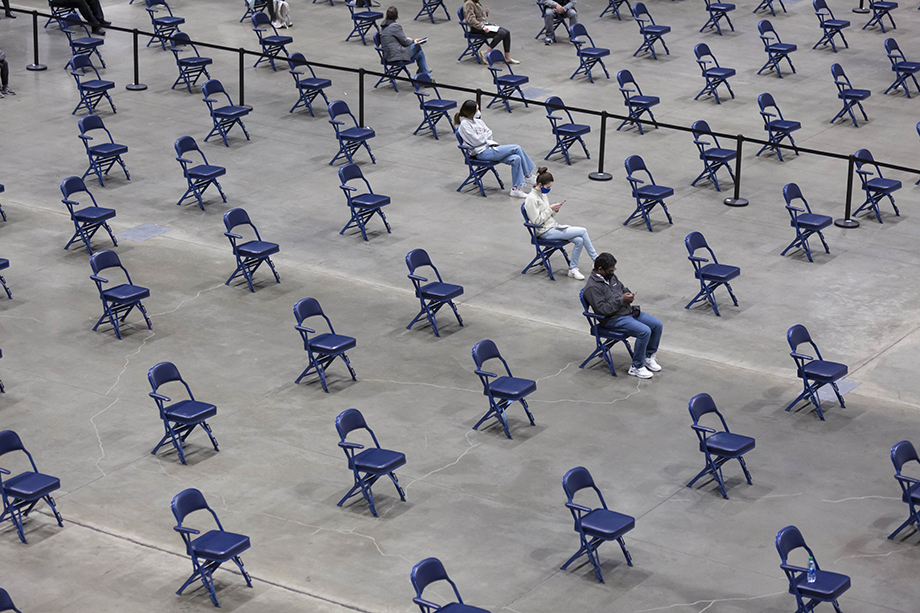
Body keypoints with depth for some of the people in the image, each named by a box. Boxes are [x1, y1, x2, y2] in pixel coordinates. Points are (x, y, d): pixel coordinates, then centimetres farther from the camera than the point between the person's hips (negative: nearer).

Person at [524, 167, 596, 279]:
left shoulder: (543, 195, 13)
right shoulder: (532, 199, -13)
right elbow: (537, 221, -17)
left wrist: (555, 210, -2)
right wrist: (550, 209, -16)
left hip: (554, 226, 9)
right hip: (546, 232, -9)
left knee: (579, 240, -15)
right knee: (583, 231, -15)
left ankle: (572, 269, -4)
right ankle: (596, 259, -1)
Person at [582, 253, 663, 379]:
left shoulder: (610, 276, 11)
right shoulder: (592, 287, -18)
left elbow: (622, 288, 26)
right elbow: (602, 309, -24)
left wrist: (629, 295, 2)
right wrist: (621, 300, -20)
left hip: (629, 312, 9)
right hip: (614, 320, -9)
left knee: (657, 325, -1)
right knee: (644, 331, -27)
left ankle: (648, 356, 17)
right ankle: (636, 367, -13)